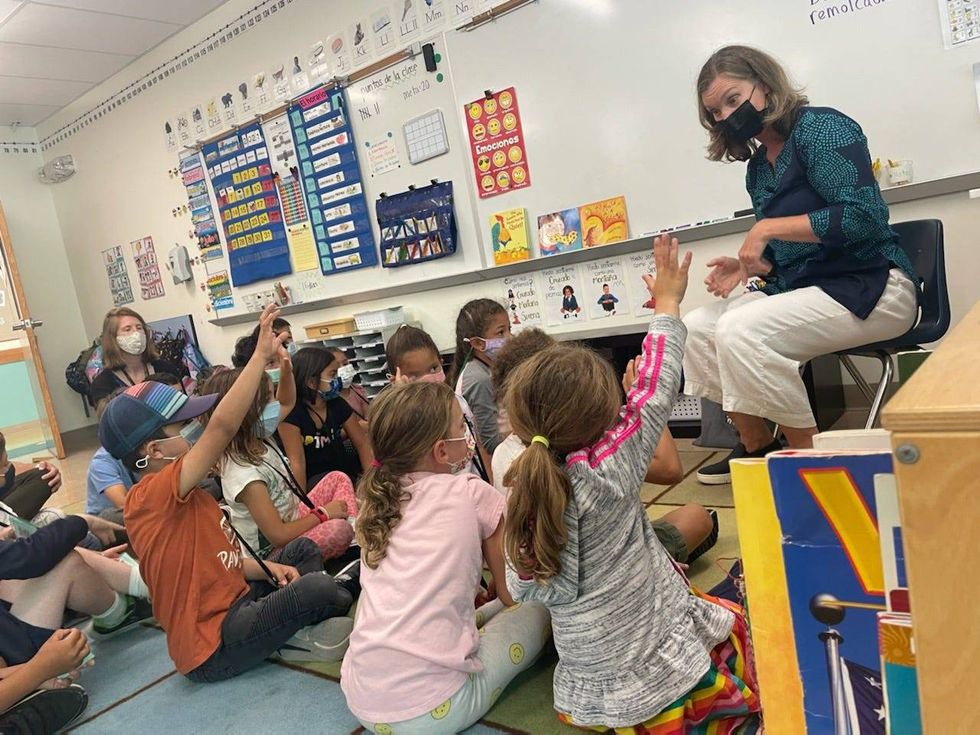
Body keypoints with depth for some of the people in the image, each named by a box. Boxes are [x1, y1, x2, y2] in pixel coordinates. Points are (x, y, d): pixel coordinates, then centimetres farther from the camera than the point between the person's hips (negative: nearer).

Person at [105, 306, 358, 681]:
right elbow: (222, 426, -33)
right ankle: (295, 635, 4)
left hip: (233, 606, 10)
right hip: (214, 647, -10)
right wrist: (261, 355, -29)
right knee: (317, 588, -26)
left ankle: (292, 624, 1)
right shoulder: (152, 495, -22)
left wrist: (269, 569, -2)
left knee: (303, 550, 20)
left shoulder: (180, 498, 9)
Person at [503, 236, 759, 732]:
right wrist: (667, 303, 1)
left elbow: (523, 589, -4)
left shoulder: (521, 493, -11)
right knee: (729, 618, 25)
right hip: (662, 675, -4)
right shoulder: (610, 470, -24)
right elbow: (655, 390, -12)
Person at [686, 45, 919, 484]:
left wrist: (768, 227, -19)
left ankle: (807, 455, -14)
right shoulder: (757, 166, 14)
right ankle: (756, 447, 6)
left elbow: (864, 215, -21)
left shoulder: (819, 126, -9)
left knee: (740, 330, -29)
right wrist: (748, 267, -3)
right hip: (805, 288, 9)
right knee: (696, 327, -2)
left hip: (870, 287, -8)